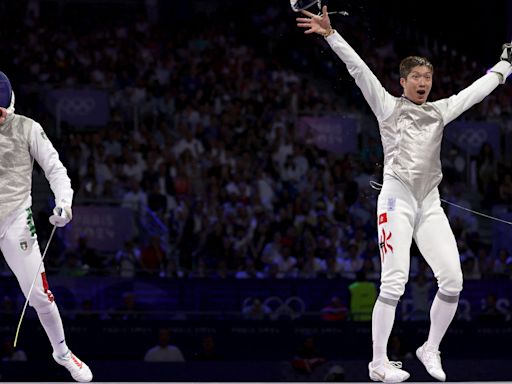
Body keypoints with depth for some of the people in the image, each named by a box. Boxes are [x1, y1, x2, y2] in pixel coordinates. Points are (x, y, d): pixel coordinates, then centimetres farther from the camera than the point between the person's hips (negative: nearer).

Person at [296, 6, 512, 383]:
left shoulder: (439, 111, 17)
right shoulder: (388, 105, 6)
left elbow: (478, 89, 27)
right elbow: (359, 69, -4)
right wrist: (330, 34, -14)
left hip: (430, 203, 5)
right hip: (397, 199, -5)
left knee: (452, 281, -5)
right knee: (395, 284, -12)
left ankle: (431, 350, 14)